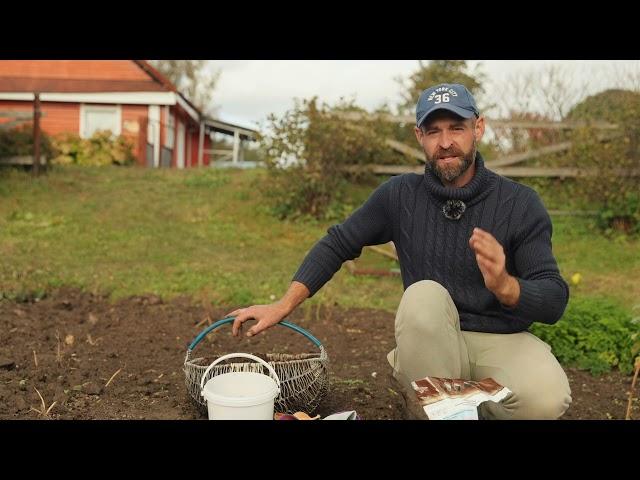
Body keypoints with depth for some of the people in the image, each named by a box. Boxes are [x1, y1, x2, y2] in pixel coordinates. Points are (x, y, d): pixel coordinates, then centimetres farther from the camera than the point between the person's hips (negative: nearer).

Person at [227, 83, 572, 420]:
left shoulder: (521, 203, -10)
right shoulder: (399, 195, -5)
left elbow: (554, 301, -12)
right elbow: (337, 244, 4)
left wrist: (504, 285, -35)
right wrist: (283, 305, -5)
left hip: (503, 339, 0)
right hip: (432, 343, 1)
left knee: (544, 401, -32)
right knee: (424, 295, -32)